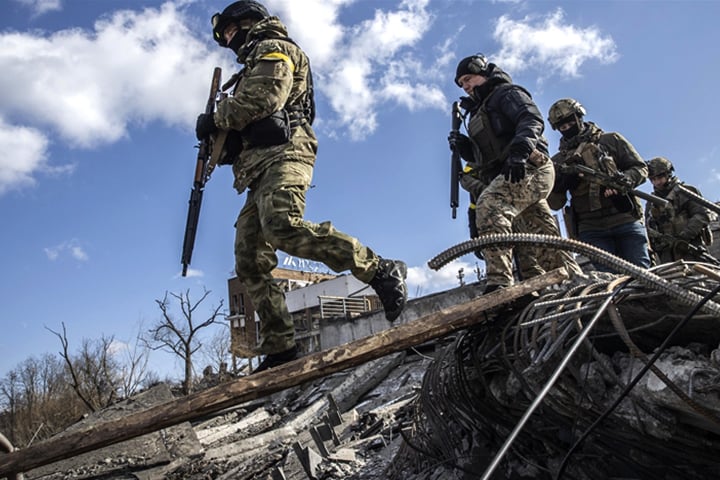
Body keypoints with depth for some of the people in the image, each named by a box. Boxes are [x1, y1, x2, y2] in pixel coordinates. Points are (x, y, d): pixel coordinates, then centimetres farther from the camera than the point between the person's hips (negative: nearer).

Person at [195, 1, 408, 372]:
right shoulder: (253, 67, 39)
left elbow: (265, 95, -10)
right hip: (259, 171, 9)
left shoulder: (273, 48, 11)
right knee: (250, 265, -3)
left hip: (282, 154, -9)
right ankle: (279, 351, -6)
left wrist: (215, 119, 0)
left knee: (283, 226, -36)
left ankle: (381, 272, -32)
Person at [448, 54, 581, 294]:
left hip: (530, 168, -10)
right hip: (512, 174, 10)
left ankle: (499, 282, -43)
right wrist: (464, 147, 7)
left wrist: (519, 151, -30)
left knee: (489, 205, -32)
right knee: (545, 237, 9)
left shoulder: (506, 93, 7)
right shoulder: (479, 113, 31)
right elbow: (483, 156, 26)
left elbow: (532, 120, -13)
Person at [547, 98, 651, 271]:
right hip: (592, 229, 0)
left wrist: (626, 179, -13)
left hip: (626, 220, 0)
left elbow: (640, 167, 9)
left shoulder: (611, 140, 12)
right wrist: (557, 185, -13)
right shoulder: (559, 161, 13)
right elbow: (555, 204, 8)